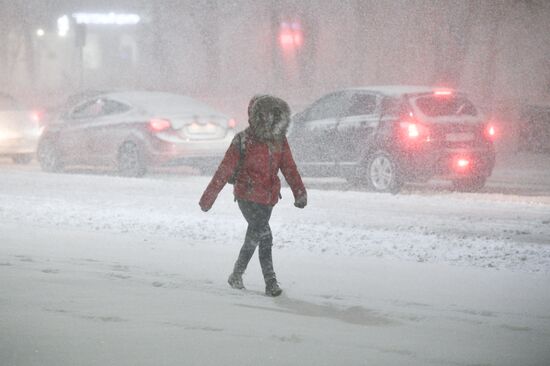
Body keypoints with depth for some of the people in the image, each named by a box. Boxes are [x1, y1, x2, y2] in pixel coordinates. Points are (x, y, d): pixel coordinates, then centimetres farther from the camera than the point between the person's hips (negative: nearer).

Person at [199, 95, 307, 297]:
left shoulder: (279, 140, 2)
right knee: (264, 236, -17)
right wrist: (208, 198, -11)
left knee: (254, 236, 13)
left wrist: (300, 192, -12)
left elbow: (289, 168, 2)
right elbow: (224, 171, -11)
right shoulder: (243, 141, -13)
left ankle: (237, 275, 26)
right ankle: (270, 282, -9)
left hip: (268, 198, 6)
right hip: (248, 197, -6)